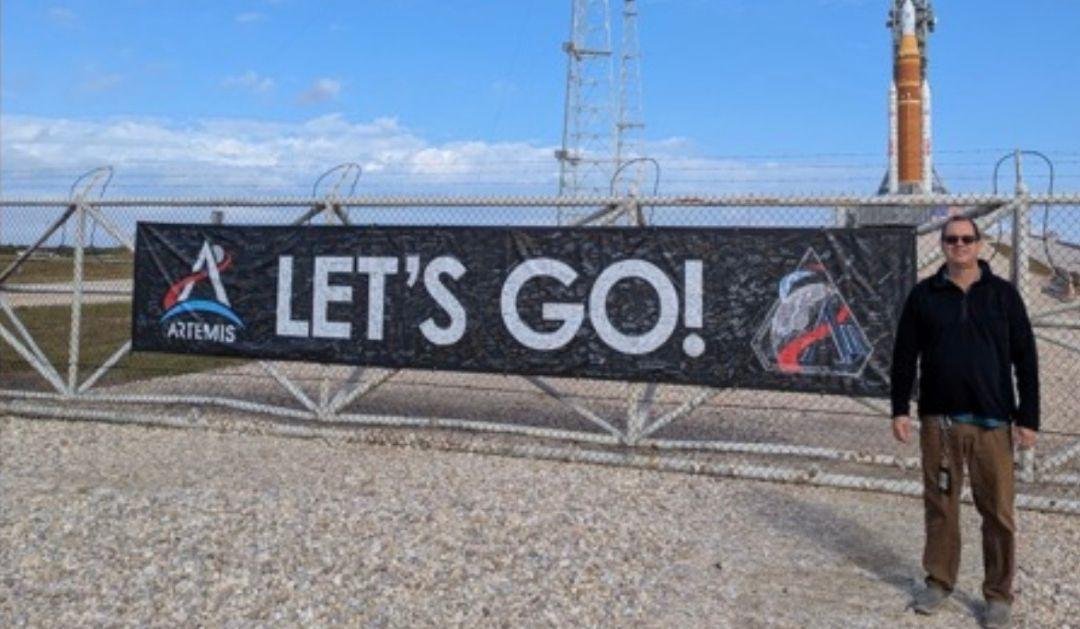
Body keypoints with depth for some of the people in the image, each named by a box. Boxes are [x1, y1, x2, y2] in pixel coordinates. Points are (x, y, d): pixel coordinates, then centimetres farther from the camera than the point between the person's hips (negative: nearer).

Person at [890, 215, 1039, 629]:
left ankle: (999, 595, 18)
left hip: (993, 423, -1)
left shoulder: (1003, 294, 3)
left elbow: (1025, 359, 3)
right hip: (938, 420, 1)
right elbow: (905, 355, 6)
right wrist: (900, 409, 2)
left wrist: (1028, 417, -1)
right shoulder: (924, 295, 4)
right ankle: (939, 582, 25)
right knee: (940, 506, 10)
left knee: (998, 512, 4)